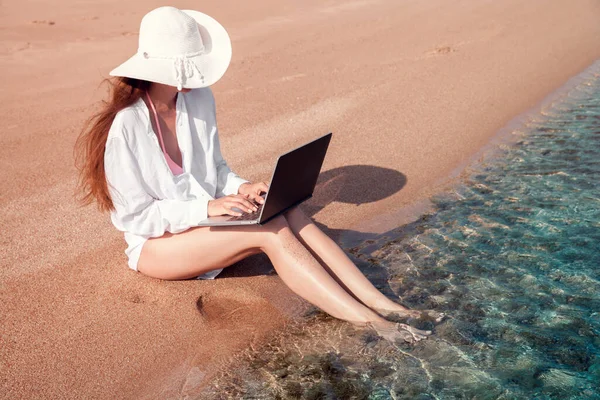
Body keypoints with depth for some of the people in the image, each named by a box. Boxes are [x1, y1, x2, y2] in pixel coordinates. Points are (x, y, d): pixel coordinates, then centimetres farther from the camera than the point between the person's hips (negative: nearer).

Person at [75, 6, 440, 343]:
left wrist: (240, 187, -12)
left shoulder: (199, 99, -3)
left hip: (206, 216, 6)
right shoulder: (125, 127, -21)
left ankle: (382, 304, -25)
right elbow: (134, 216, -17)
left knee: (289, 211, -22)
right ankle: (369, 323, -28)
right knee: (271, 230, -28)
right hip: (156, 244, -6)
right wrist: (206, 207, -26)